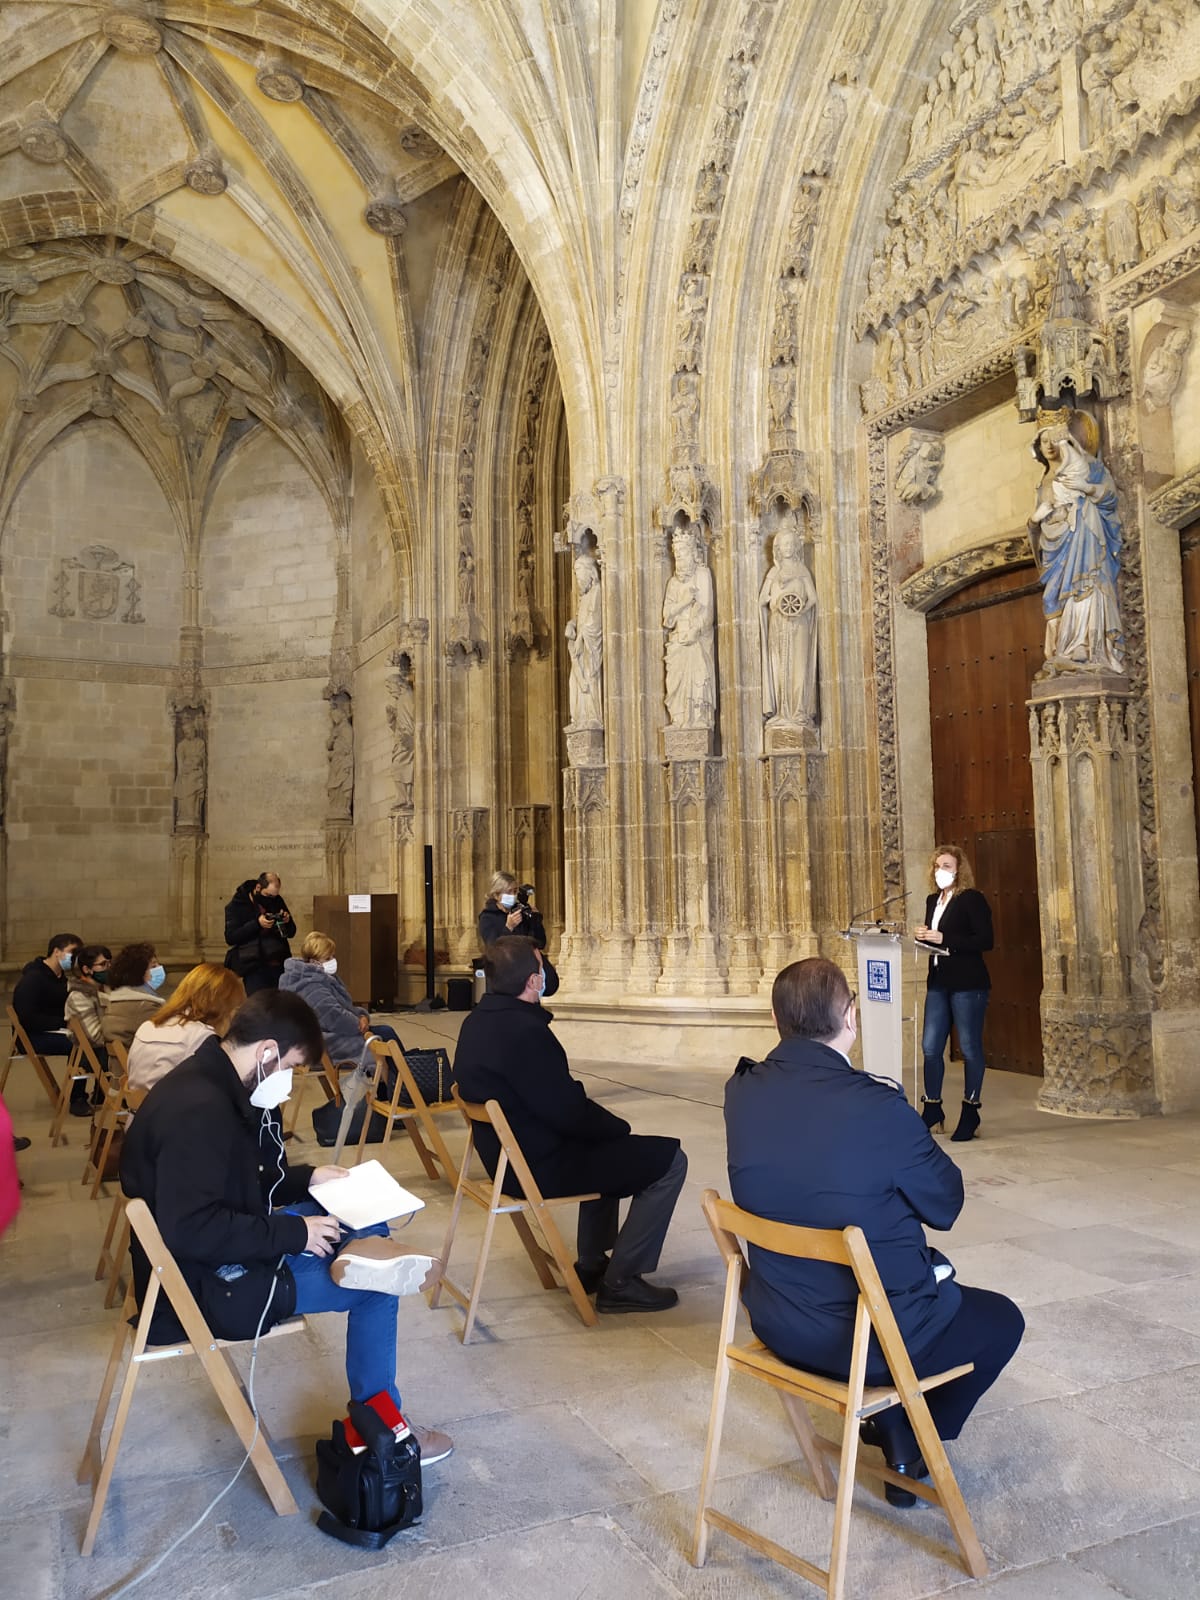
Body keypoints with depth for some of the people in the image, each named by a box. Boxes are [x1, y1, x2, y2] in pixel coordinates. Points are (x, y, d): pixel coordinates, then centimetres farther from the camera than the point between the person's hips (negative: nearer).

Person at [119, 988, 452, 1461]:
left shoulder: (216, 1085, 3)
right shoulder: (199, 1109, -28)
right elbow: (190, 1231, -32)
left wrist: (307, 1178, 5)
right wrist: (293, 1233, -23)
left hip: (224, 1253, 10)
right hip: (204, 1285, -10)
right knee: (375, 1288, -6)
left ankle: (357, 1256, -13)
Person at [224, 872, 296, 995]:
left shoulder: (277, 901, 10)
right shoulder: (237, 905, -2)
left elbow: (291, 933, 17)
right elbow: (230, 937, -11)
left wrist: (287, 921, -6)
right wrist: (256, 924, -21)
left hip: (279, 965, 4)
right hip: (254, 968, -4)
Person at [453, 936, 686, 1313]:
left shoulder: (477, 1022, 4)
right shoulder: (524, 1030, -27)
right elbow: (568, 1112, -24)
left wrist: (611, 1127, 12)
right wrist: (624, 1128, -6)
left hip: (506, 1156, 10)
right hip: (543, 1167, -10)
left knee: (607, 1141, 33)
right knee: (668, 1159, -5)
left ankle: (592, 1265, 35)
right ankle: (620, 1281, 2)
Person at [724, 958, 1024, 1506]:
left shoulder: (741, 1092, -10)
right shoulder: (879, 1109, -28)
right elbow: (945, 1205, -11)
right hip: (868, 1339, -6)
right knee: (1001, 1319, 23)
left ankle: (890, 1421, 39)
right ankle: (910, 1447, 30)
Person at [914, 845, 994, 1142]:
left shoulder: (972, 899, -7)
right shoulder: (932, 901, 14)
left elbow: (986, 940, -16)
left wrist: (943, 938, -19)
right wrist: (923, 936, -1)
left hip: (968, 984, -7)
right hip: (939, 983, 7)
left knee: (970, 1048, 2)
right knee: (930, 1047, 5)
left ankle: (970, 1112, 12)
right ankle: (932, 1108, 16)